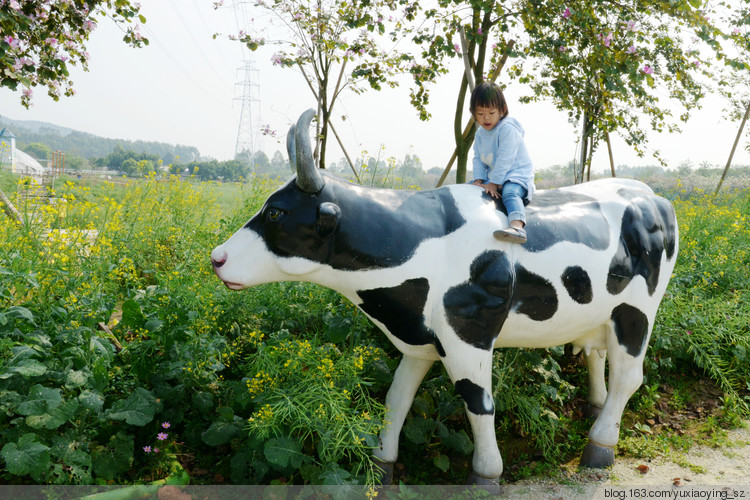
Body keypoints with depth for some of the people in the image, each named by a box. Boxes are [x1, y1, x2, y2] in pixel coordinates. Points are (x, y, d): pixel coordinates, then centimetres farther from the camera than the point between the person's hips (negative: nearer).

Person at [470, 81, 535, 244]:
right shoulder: (480, 133, 11)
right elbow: (478, 158, 12)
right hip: (493, 177, 9)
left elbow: (505, 159, -22)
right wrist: (479, 180, -5)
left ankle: (517, 226, -65)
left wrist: (493, 183, -24)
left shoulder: (508, 129, -16)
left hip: (517, 175, -9)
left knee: (510, 193, -39)